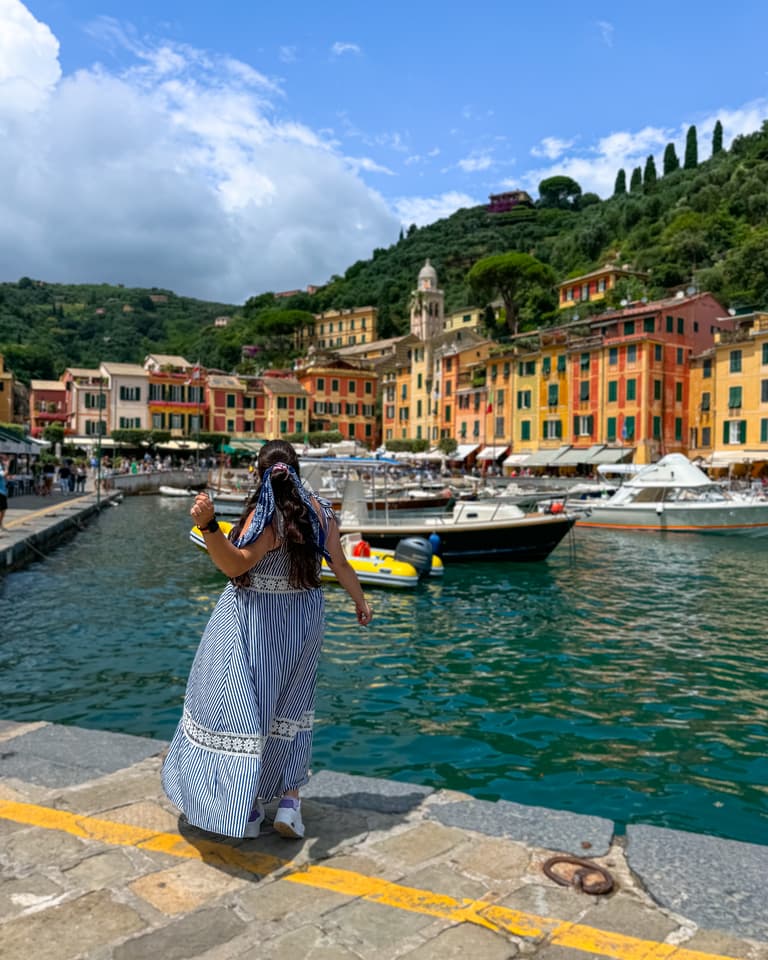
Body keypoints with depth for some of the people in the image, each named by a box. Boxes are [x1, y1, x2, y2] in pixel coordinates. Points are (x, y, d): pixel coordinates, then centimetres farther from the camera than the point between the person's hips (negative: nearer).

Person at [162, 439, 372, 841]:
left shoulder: (265, 516, -18)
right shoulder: (320, 511, -3)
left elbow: (235, 564, -30)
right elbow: (341, 565, 1)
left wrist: (207, 525, -42)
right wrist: (360, 601, 15)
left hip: (255, 623, -5)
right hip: (302, 621, 5)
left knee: (243, 706, 8)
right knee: (290, 708, 20)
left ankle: (249, 807, 17)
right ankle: (290, 798, 18)